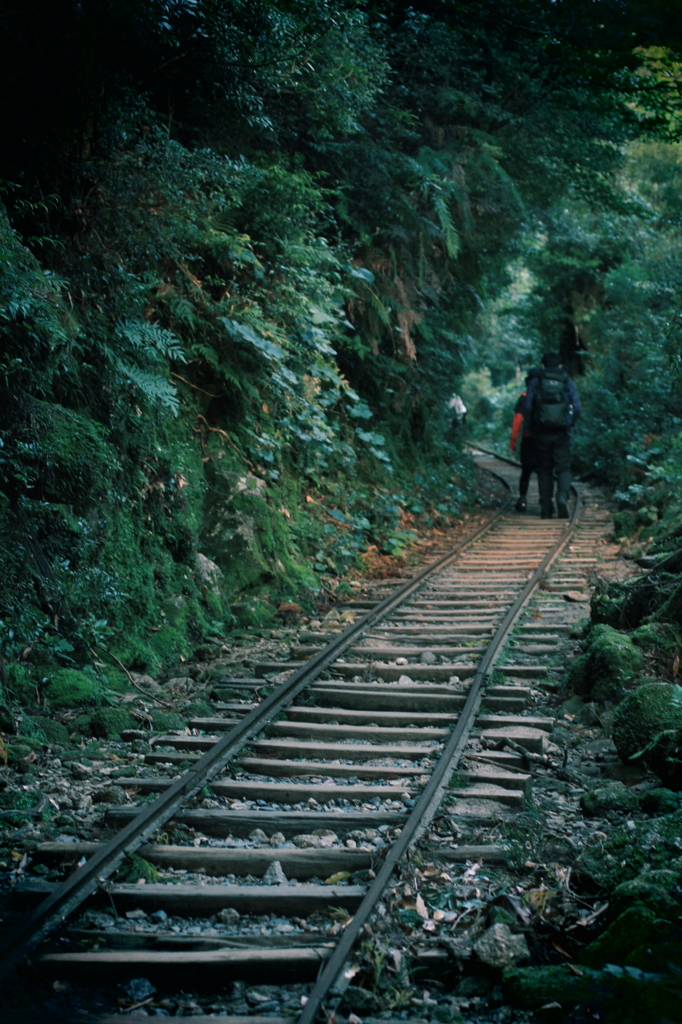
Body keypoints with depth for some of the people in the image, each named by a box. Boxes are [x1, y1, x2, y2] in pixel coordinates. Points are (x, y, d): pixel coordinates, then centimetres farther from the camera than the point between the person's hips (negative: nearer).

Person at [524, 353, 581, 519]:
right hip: (562, 433, 0)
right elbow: (577, 408, -1)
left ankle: (546, 509, 9)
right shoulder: (568, 383, 5)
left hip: (542, 434, 0)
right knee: (563, 468, 4)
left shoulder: (535, 383, 3)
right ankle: (562, 496, -24)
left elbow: (528, 409, -3)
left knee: (544, 470, 10)